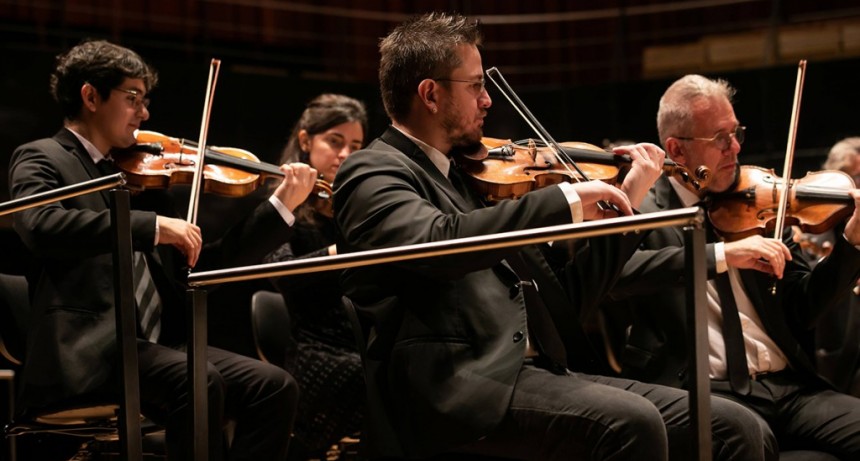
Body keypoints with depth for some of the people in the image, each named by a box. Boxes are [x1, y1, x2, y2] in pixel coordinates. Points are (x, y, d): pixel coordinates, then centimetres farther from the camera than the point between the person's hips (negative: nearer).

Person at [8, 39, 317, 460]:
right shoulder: (42, 159, 2)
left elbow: (206, 264, 21)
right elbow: (40, 226, -21)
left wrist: (281, 206, 14)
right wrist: (154, 226, -25)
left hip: (155, 345, 7)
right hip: (85, 351, -7)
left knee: (274, 387, -10)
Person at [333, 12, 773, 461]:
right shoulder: (370, 173, 1)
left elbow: (562, 300, 25)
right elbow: (439, 242, -22)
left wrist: (625, 204, 20)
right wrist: (564, 200, -16)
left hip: (533, 372, 8)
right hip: (452, 389, -8)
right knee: (631, 423, -32)